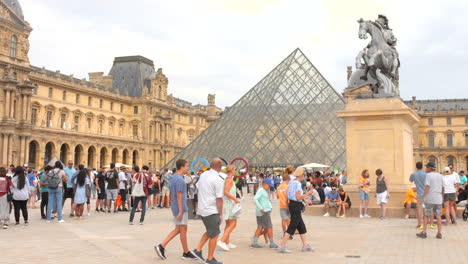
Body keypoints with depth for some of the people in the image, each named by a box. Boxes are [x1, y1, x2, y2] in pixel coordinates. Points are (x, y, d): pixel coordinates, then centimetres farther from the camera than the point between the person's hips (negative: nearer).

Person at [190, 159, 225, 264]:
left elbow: (198, 188, 17)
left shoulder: (203, 174, 5)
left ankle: (197, 250, 17)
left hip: (201, 209, 8)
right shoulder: (219, 179, -17)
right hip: (212, 211, -8)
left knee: (209, 232, 23)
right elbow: (219, 199, -17)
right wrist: (220, 214, -9)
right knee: (214, 235, 5)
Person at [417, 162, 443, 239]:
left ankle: (424, 232, 5)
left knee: (426, 216, 3)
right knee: (438, 216, 7)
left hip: (429, 199, -5)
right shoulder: (440, 176, 11)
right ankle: (439, 233, 5)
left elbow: (427, 187, -17)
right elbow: (443, 188, 16)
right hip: (438, 199, 5)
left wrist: (423, 196, -17)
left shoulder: (428, 175, -7)